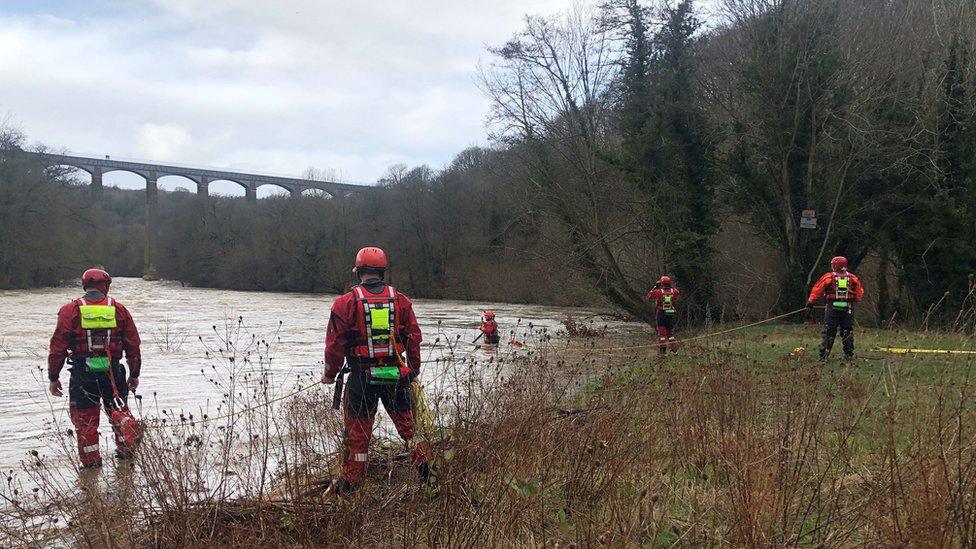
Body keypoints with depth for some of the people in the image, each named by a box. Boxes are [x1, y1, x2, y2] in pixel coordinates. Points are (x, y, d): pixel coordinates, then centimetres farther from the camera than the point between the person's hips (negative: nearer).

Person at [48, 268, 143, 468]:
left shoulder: (70, 311, -1)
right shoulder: (119, 309, 5)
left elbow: (58, 347, -3)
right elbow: (133, 345, 7)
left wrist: (53, 377, 4)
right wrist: (134, 374, 16)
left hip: (82, 372, -1)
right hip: (113, 371, 2)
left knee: (85, 418, 9)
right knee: (118, 410, 19)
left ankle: (91, 461, 13)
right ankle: (127, 448, 13)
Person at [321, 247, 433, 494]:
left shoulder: (346, 302, -6)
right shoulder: (401, 301, 3)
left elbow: (335, 343, -4)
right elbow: (414, 339, 6)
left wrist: (329, 374, 10)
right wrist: (414, 370, 18)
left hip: (361, 376, -2)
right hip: (396, 376, 2)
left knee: (356, 429, 8)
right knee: (408, 423, 14)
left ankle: (351, 480, 14)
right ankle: (424, 462, 12)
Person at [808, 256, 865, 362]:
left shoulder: (828, 277, -2)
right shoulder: (853, 278, 7)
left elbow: (817, 289, -3)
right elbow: (860, 293, 10)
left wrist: (811, 301, 5)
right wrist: (854, 301, 23)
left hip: (832, 307, -2)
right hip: (848, 308, 2)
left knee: (829, 332, 2)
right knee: (847, 332, 12)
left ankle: (824, 355, -2)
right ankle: (849, 354, 11)